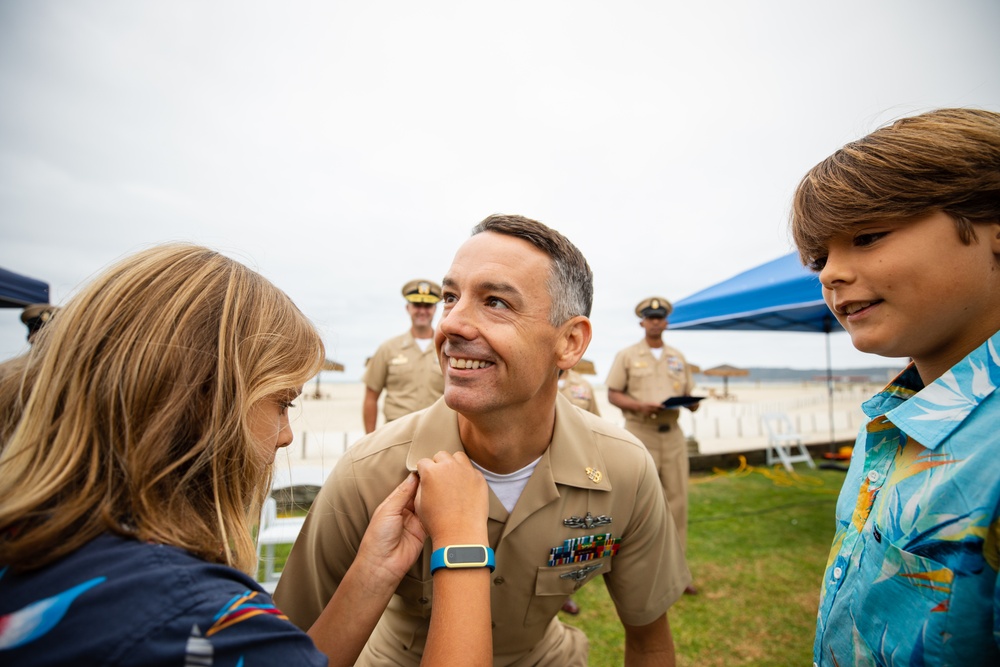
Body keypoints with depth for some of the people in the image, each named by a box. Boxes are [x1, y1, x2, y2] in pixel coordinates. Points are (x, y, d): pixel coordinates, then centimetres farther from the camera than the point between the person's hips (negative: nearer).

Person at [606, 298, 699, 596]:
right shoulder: (626, 355, 2)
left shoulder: (678, 358, 15)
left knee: (677, 501, 7)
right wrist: (639, 406, -19)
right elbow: (613, 394, -2)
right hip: (640, 434, -4)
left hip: (673, 434, 4)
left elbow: (688, 396, 16)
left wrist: (693, 403, -8)